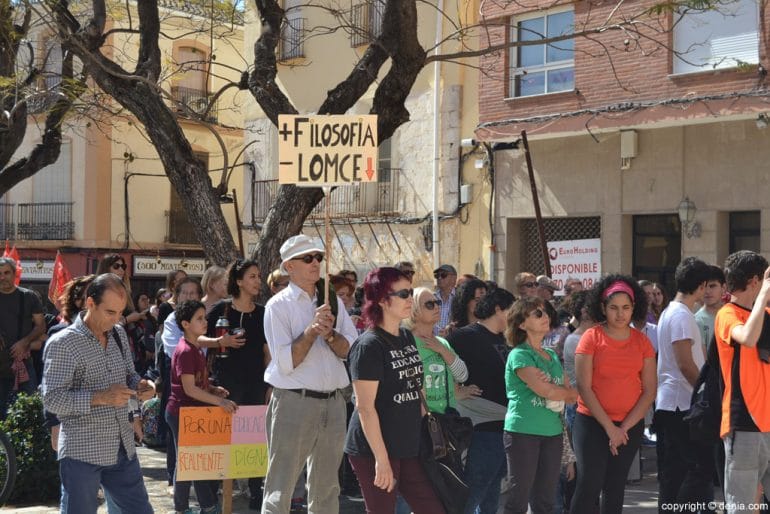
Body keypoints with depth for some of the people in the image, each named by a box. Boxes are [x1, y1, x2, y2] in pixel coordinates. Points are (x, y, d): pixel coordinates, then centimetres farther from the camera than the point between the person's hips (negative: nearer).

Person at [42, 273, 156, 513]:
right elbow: (52, 399, -16)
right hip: (82, 454, -6)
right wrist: (100, 397, -27)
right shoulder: (62, 344, -12)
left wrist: (140, 385, -4)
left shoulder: (119, 334, 9)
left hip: (123, 448, 7)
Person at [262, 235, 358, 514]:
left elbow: (351, 351, 3)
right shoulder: (278, 305, -6)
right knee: (280, 488, -3)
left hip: (333, 403, 6)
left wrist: (329, 334, -14)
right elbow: (285, 363, -14)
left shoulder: (333, 302, 10)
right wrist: (312, 330, -20)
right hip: (295, 402, -5)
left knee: (327, 487, 15)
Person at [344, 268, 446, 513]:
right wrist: (381, 459, -20)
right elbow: (365, 407, -18)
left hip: (409, 447, 8)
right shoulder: (369, 345, -14)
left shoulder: (407, 338, 11)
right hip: (375, 449, -8)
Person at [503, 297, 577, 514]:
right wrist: (570, 392, 3)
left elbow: (571, 396, 10)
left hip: (552, 432, 7)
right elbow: (545, 391, -16)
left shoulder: (552, 356, 16)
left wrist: (556, 393, -11)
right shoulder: (519, 355, -7)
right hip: (523, 431, -7)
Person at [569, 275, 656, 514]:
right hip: (592, 423, -3)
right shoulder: (591, 337, -4)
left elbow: (649, 391, 2)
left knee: (615, 488, 9)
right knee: (589, 484, -9)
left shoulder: (642, 341, 4)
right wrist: (609, 427, -11)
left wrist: (624, 427, -7)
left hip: (630, 426, 3)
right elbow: (584, 387, -8)